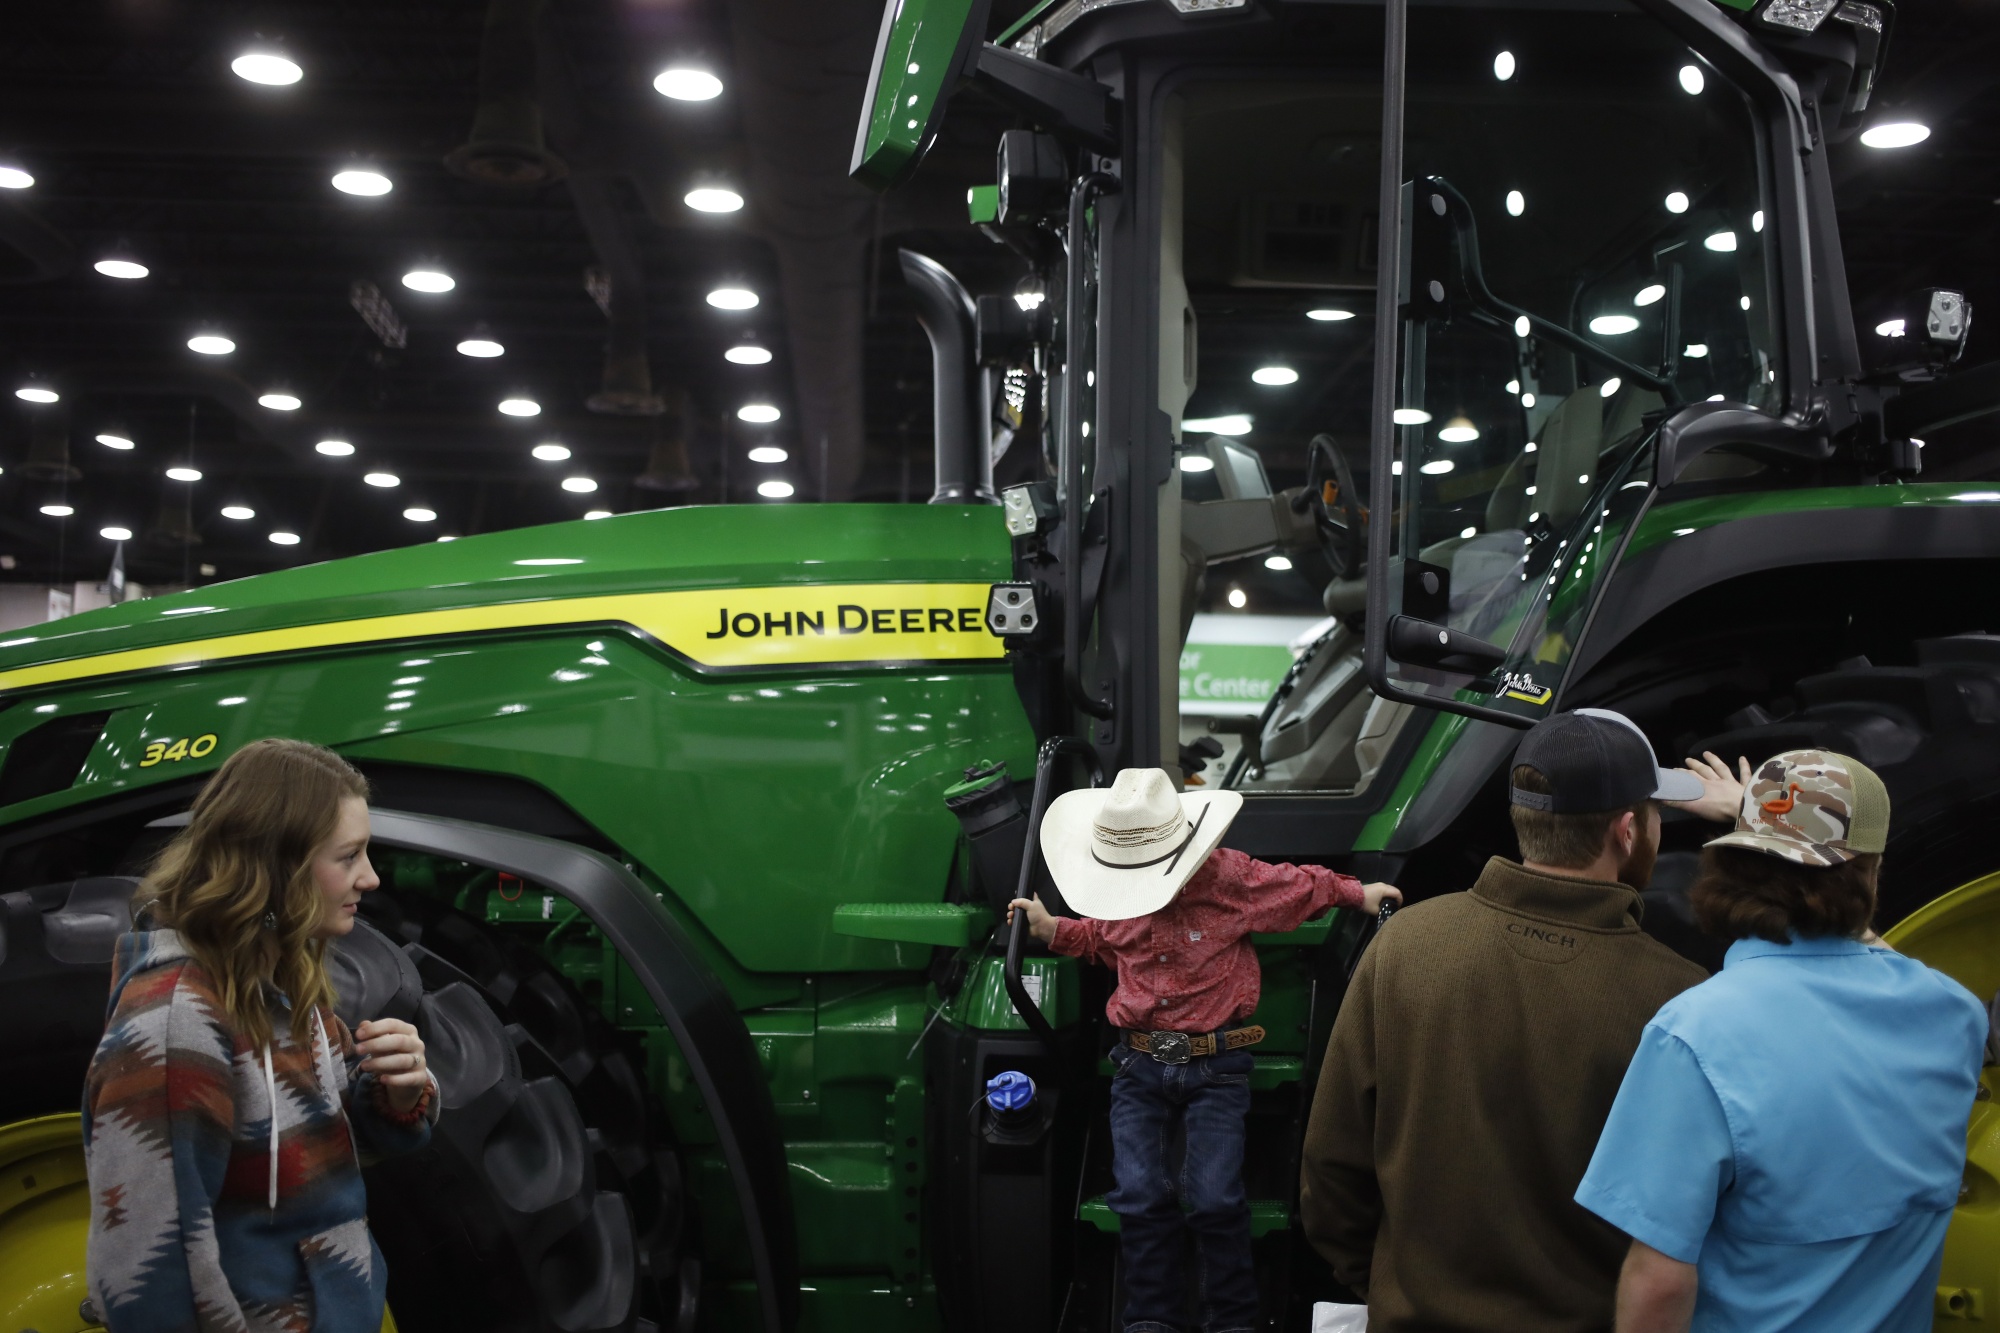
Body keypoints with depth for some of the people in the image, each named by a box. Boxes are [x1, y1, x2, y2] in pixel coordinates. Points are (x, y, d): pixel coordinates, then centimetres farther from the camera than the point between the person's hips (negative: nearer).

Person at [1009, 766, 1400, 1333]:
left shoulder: (1228, 875, -8)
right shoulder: (1116, 901, 3)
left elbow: (1298, 885, 7)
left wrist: (1357, 894, 9)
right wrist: (1053, 929, 11)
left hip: (1216, 1067, -3)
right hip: (1139, 1065, 3)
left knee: (1214, 1199, -12)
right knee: (1139, 1196, -6)